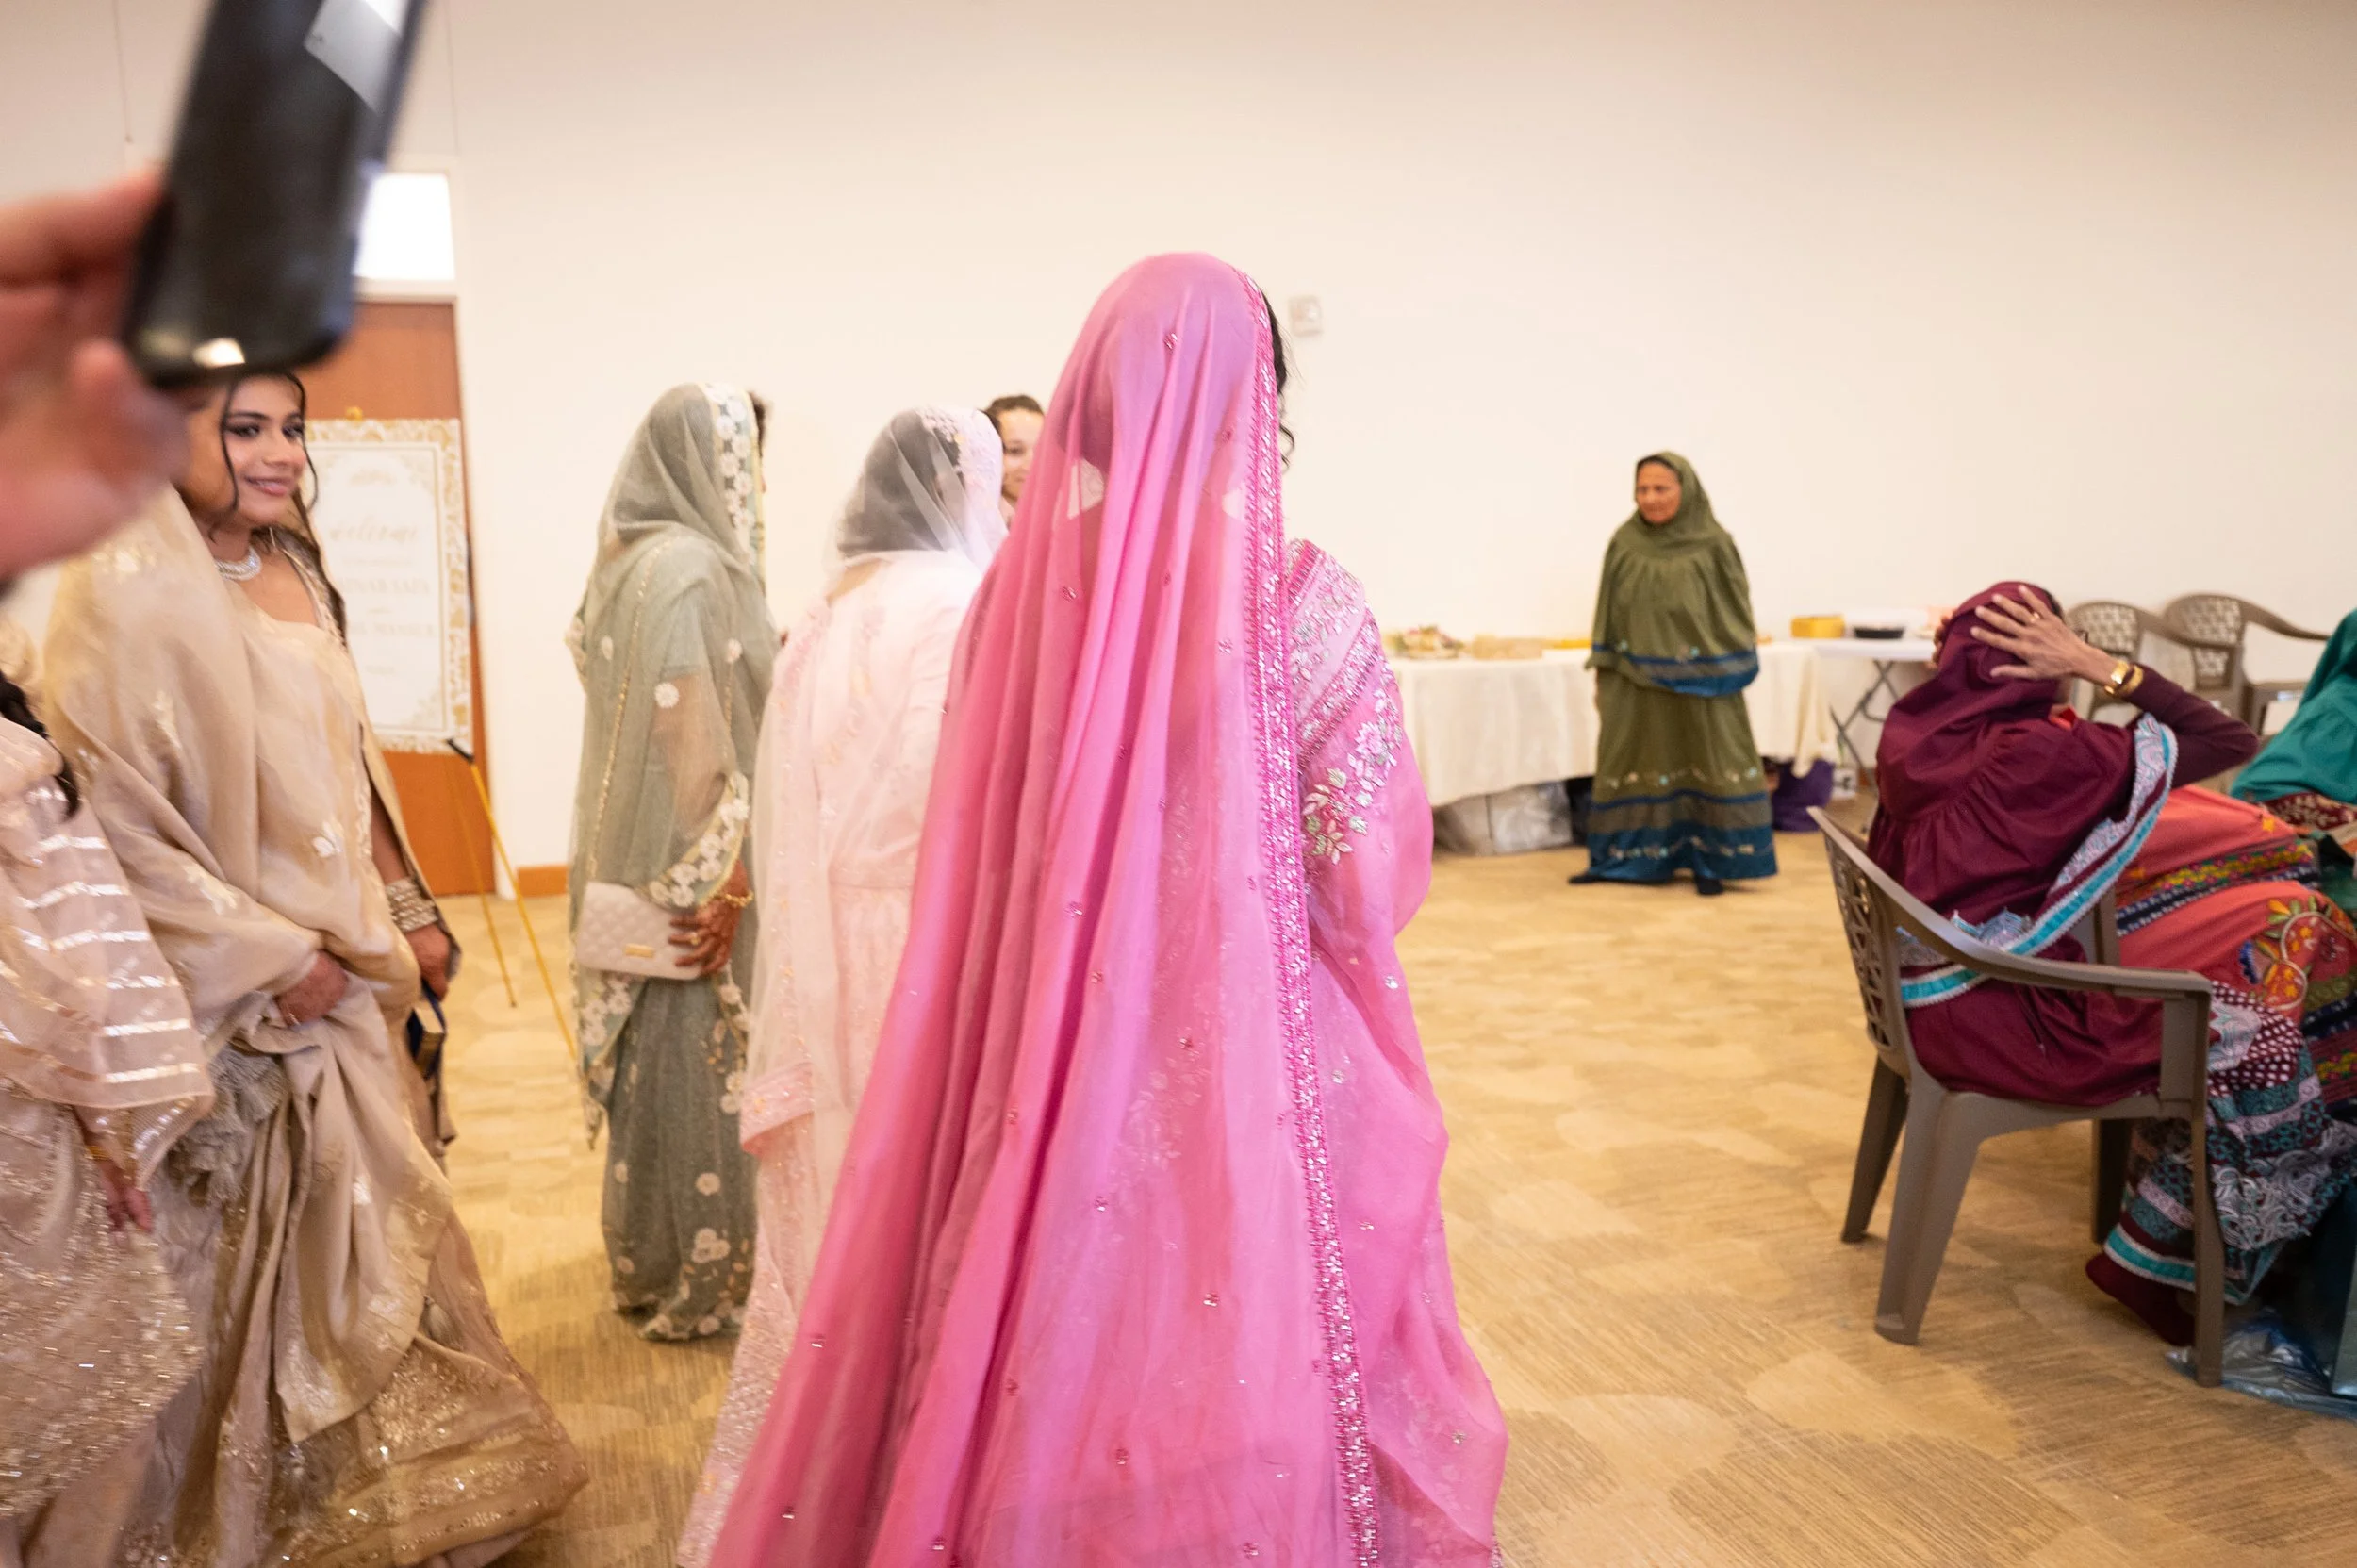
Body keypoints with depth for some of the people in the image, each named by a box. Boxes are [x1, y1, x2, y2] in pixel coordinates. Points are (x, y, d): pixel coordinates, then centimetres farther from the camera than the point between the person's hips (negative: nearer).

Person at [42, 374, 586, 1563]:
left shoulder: (294, 574, 6)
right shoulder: (125, 591, -16)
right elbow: (111, 817, -18)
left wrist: (395, 926, 11)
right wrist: (269, 958, -16)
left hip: (342, 966, 7)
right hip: (234, 1003, -7)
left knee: (369, 1221, 18)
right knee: (248, 1246, 7)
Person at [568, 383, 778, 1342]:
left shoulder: (633, 560, 11)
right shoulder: (690, 569, -19)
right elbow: (696, 736, -22)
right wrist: (725, 878, -19)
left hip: (636, 860, 10)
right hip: (696, 874, -10)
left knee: (661, 1065, 19)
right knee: (702, 1069, 2)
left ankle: (651, 1257, 34)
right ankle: (702, 1282, 16)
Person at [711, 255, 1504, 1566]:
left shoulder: (1028, 582, -3)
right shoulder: (1302, 600, -13)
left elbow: (982, 847, 4)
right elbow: (1375, 876, -9)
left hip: (1050, 1063, 4)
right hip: (1251, 1062, -3)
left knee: (1062, 1331, 18)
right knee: (1241, 1355, 12)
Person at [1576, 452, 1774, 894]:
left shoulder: (1713, 545, -6)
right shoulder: (1624, 544, 2)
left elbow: (1736, 617, -2)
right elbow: (1608, 615, 7)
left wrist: (1733, 682, -5)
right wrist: (1602, 678, 4)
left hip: (1699, 682, -2)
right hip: (1633, 681, 3)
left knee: (1706, 771, 3)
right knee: (1631, 772, 9)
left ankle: (1710, 860, 14)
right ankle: (1620, 857, 20)